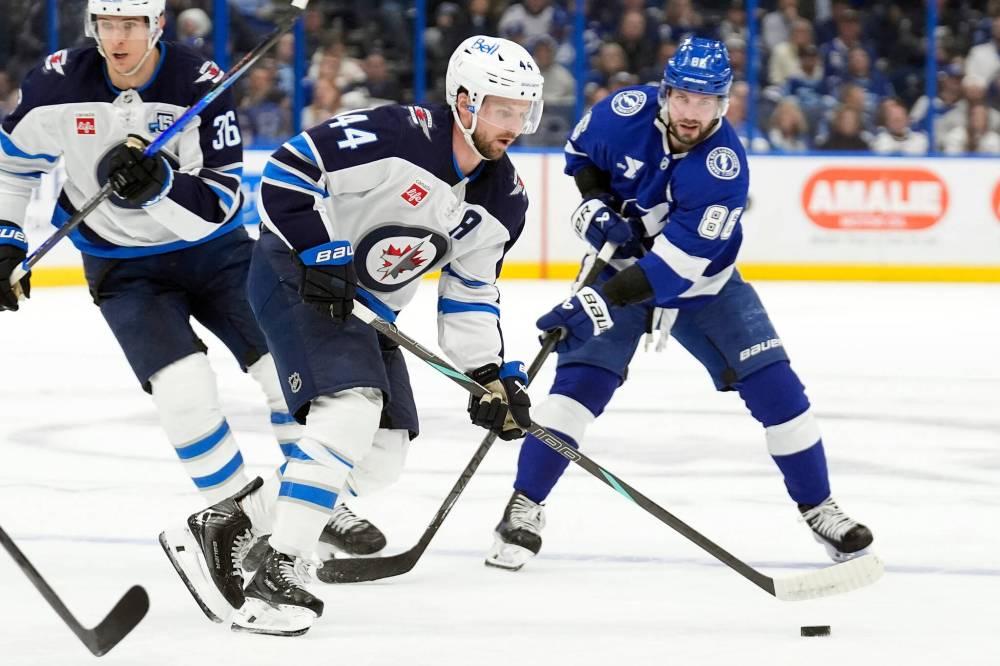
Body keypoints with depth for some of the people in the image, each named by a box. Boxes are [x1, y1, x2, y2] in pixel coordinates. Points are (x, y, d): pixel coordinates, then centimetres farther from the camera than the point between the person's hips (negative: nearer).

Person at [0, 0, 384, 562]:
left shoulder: (200, 83, -20)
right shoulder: (60, 84, -15)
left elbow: (219, 205, -24)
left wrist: (157, 184, -41)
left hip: (214, 249, 1)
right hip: (126, 267, -1)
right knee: (184, 388, -20)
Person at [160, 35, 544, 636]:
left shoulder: (503, 199, -1)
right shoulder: (395, 135, -25)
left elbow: (471, 294, 9)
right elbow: (286, 173, -24)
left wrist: (494, 374, -1)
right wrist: (321, 254, -27)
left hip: (368, 308, 9)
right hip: (296, 275, -9)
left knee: (384, 456, 3)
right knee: (351, 407, -28)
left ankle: (223, 526, 11)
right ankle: (281, 575, -27)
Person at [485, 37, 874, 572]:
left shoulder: (723, 166, -30)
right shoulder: (627, 113, -22)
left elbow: (675, 264, -34)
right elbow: (581, 149, 4)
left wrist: (598, 303, -41)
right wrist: (595, 205, -14)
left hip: (703, 282, -1)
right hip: (621, 262, 1)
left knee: (773, 383, -9)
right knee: (581, 379, -18)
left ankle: (818, 508, 6)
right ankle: (525, 507, -11)